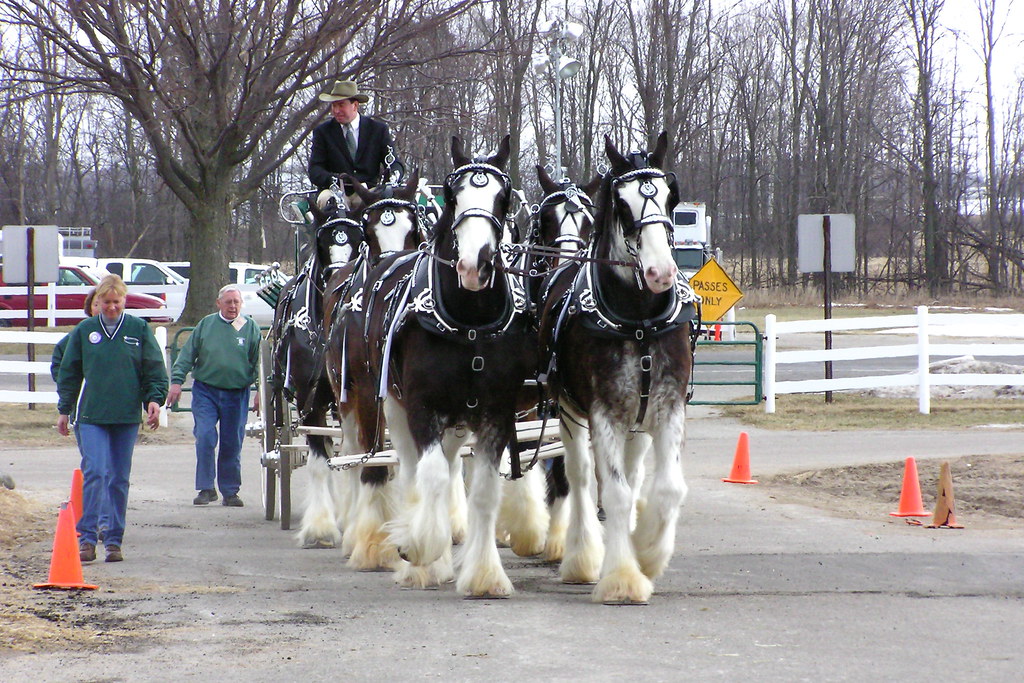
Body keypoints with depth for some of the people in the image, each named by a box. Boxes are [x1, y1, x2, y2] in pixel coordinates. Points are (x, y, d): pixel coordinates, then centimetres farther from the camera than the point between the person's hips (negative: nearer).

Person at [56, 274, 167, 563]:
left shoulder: (139, 329, 4)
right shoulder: (84, 331, 6)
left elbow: (155, 369, 7)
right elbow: (69, 372, 13)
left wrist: (154, 399, -7)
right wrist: (64, 410, 12)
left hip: (127, 416, 1)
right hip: (91, 415, -1)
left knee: (119, 479, 6)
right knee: (93, 472, -13)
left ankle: (114, 540, 13)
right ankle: (87, 538, -12)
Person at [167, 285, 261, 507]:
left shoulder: (251, 328, 4)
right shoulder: (206, 325, 4)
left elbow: (259, 362, 6)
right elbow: (187, 355, 6)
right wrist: (177, 381, -5)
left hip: (236, 395, 0)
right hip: (205, 391, 0)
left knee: (232, 444, 5)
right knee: (205, 438, -10)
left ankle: (230, 491, 17)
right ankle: (206, 488, -2)